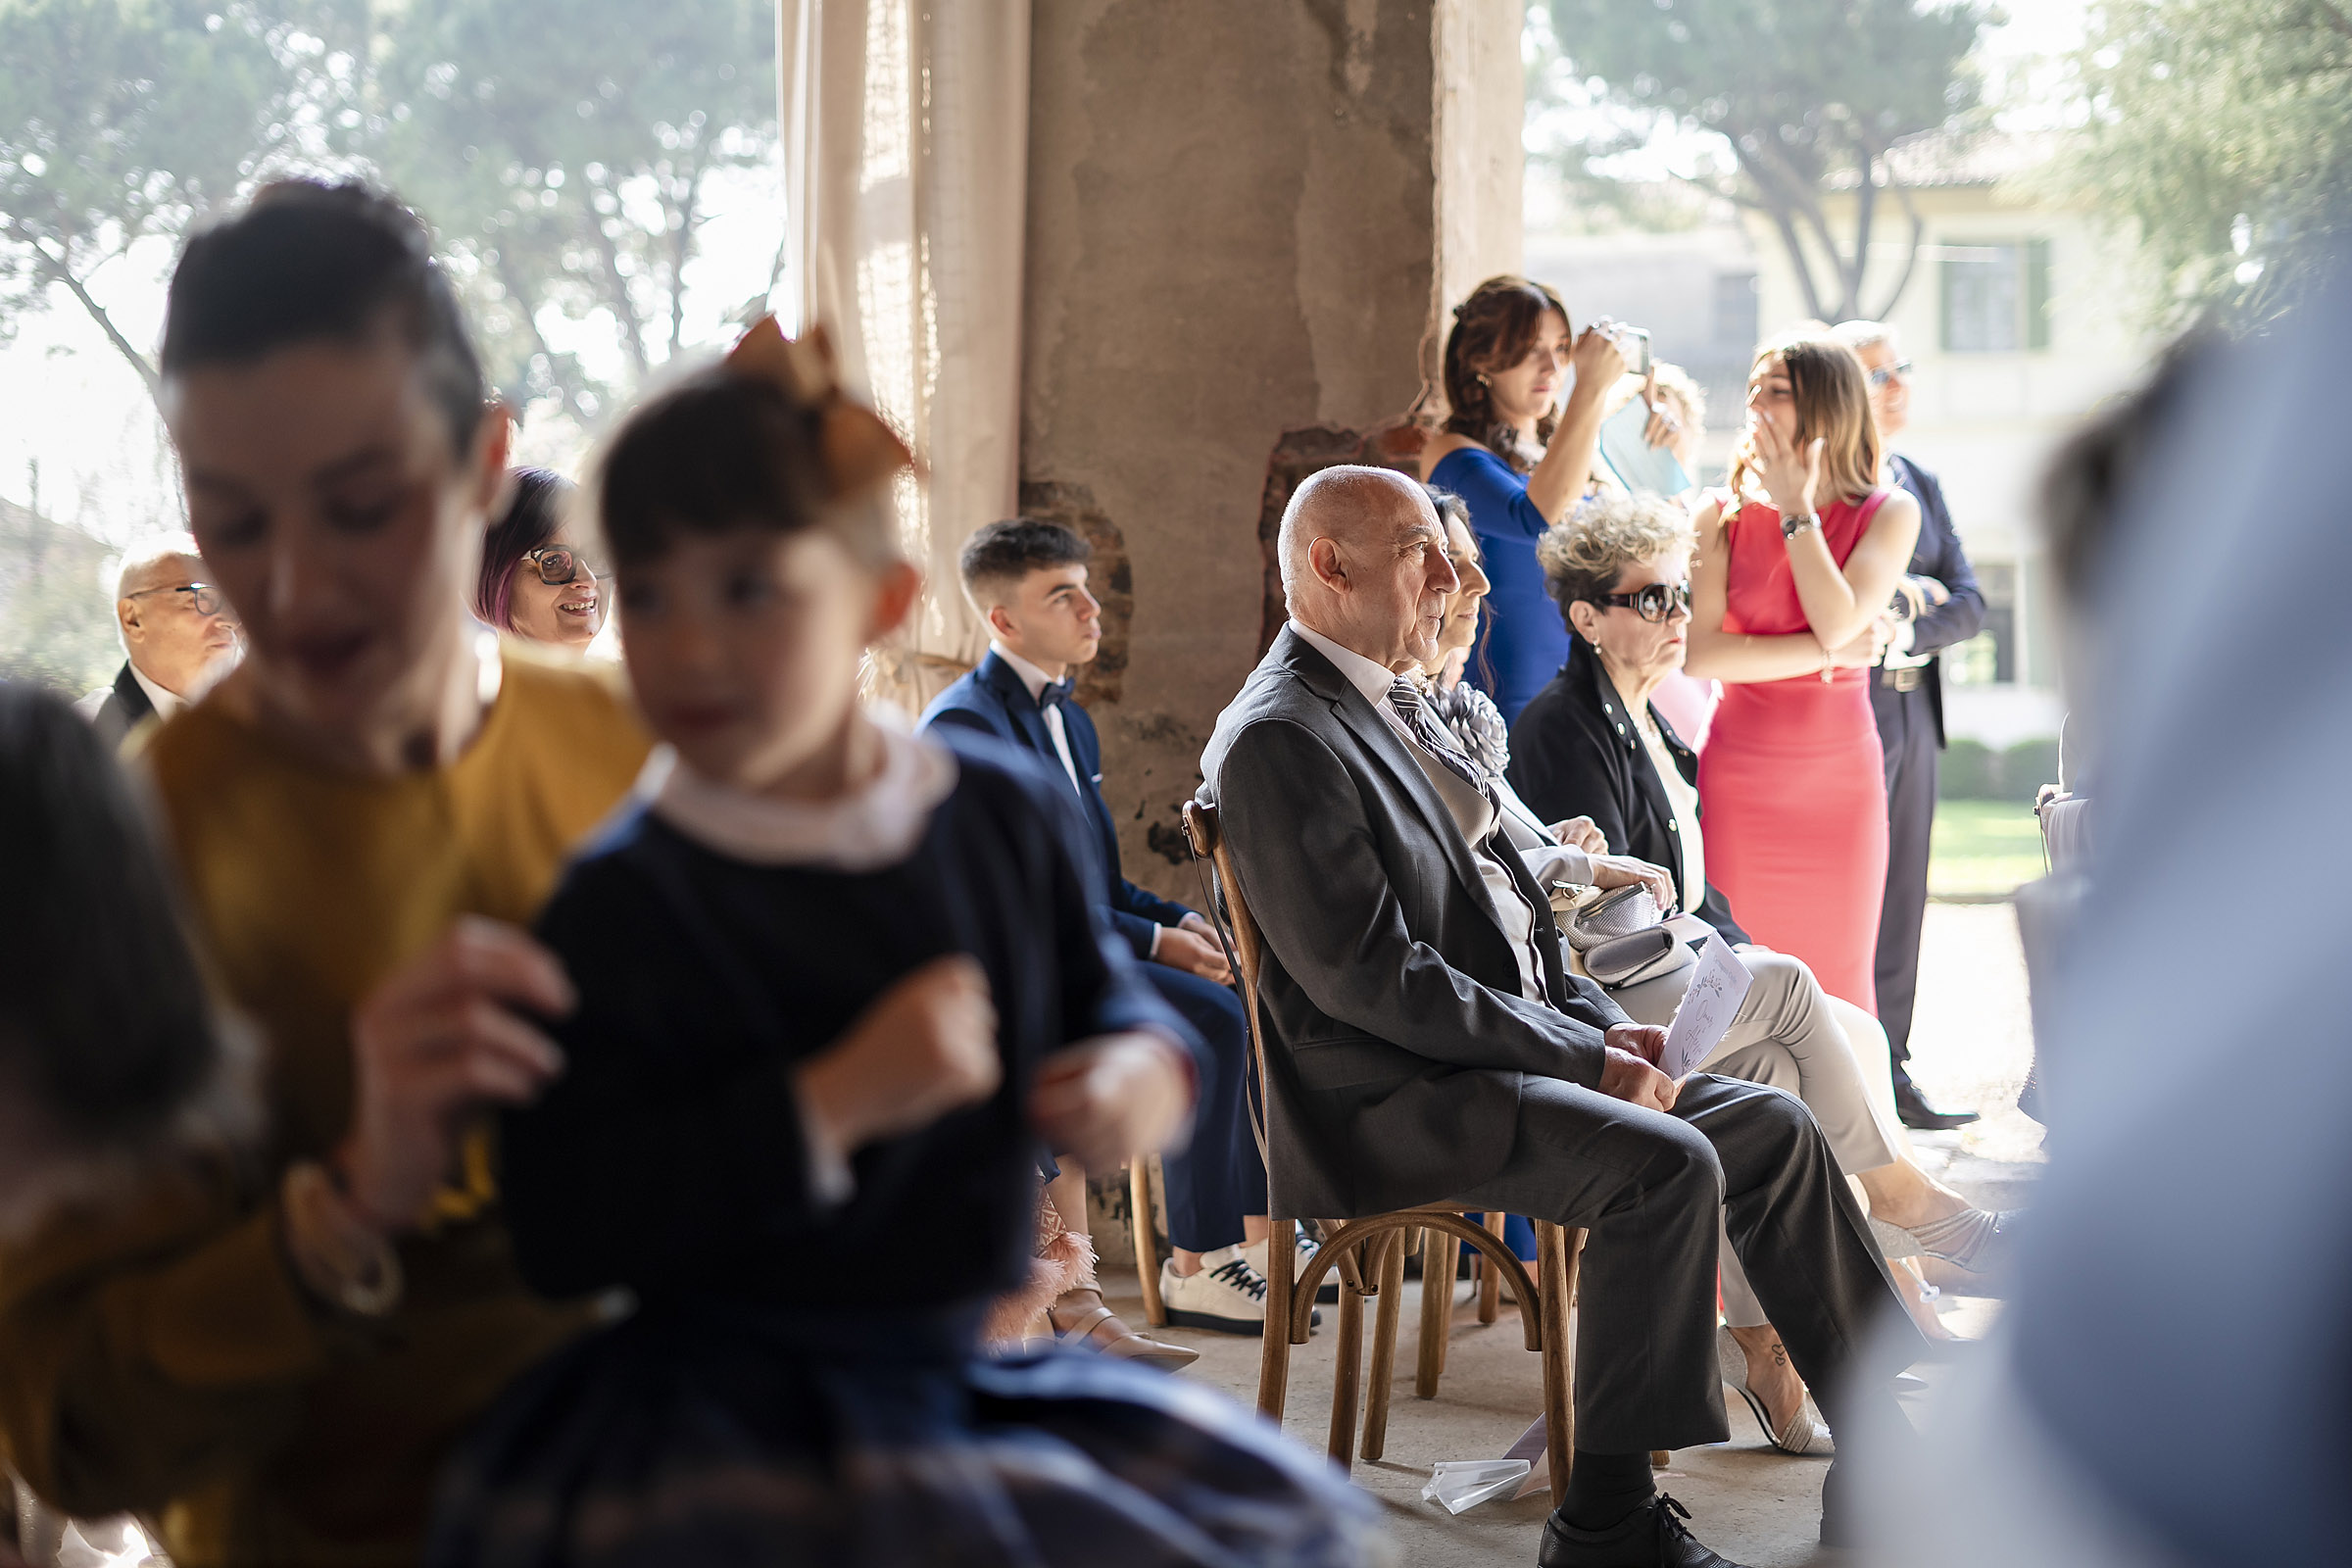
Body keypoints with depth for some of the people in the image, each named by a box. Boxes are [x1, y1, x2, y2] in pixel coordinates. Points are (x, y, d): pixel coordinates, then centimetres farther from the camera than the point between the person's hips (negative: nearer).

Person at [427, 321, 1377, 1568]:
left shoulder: (1004, 812, 3)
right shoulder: (624, 902, -12)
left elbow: (1104, 993, 21)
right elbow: (564, 1230, -19)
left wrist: (1143, 1069, -4)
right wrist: (835, 1103, -24)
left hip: (972, 1369, 5)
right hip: (731, 1417, -5)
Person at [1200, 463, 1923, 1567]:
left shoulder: (1391, 703, 17)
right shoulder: (1278, 740, -15)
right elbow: (1373, 979, -22)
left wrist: (1601, 1022, 5)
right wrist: (1588, 1057, -18)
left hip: (1507, 1051, 10)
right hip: (1390, 1106, -10)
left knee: (1772, 1130, 4)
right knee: (1668, 1165, -27)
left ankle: (1884, 1460, 10)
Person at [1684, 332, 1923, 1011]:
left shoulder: (1889, 514, 1)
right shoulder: (1723, 516, 2)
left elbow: (1838, 621, -15)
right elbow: (1699, 652, -10)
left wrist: (1796, 509, -11)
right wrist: (1828, 652, -13)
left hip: (1842, 774, 0)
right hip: (1741, 774, 0)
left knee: (1839, 977, 6)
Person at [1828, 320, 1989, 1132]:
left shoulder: (1921, 484, 17)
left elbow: (1968, 602, 10)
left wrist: (1909, 629, -8)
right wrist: (1911, 589, -9)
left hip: (1914, 711, 7)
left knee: (1900, 897, 9)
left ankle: (1889, 1072, 15)